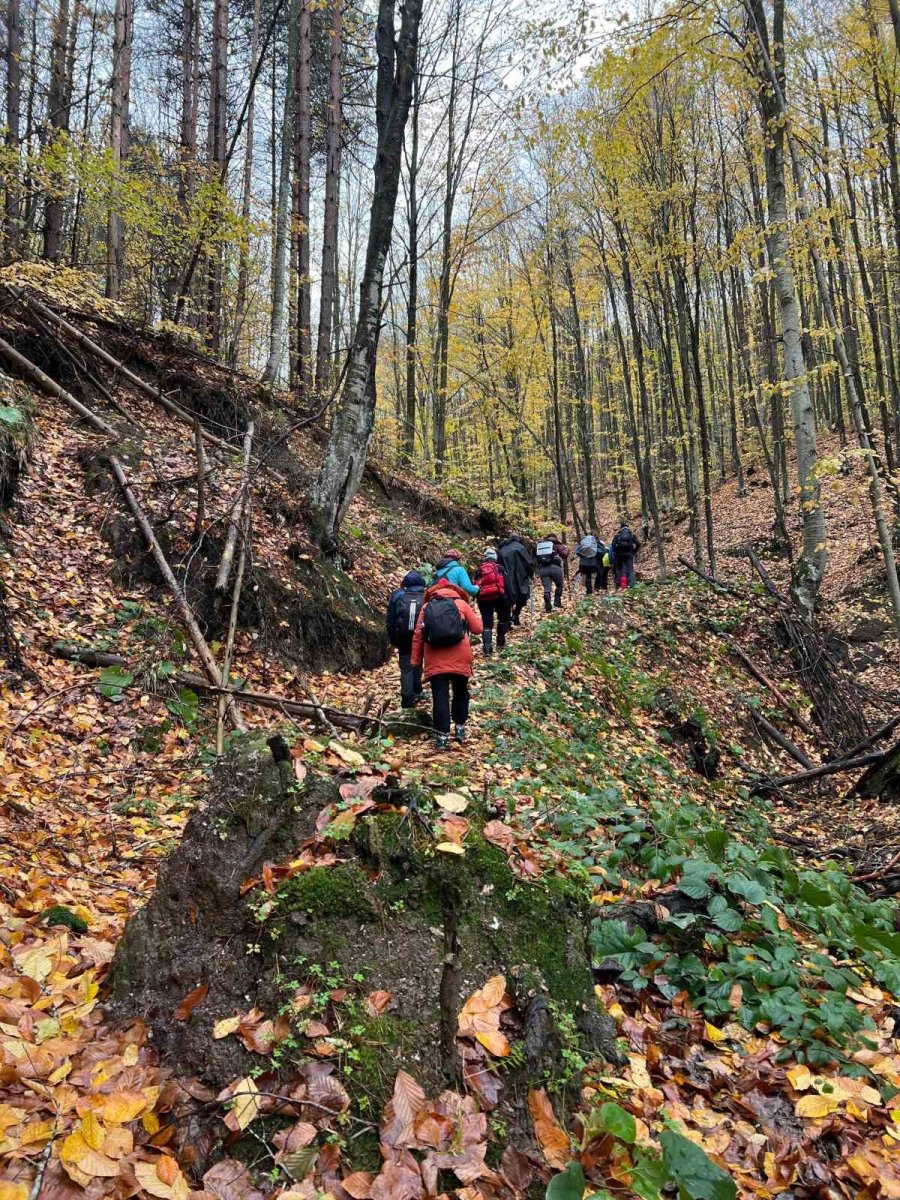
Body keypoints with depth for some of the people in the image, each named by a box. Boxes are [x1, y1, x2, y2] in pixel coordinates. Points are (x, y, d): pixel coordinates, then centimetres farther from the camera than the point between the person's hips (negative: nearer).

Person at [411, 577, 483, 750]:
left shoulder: (426, 607, 11)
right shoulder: (461, 603, 6)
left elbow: (418, 636, 9)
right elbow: (478, 628, 8)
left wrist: (416, 661, 14)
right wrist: (471, 613, 26)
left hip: (435, 661, 1)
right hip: (459, 659, 0)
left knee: (440, 698, 2)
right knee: (461, 693, 20)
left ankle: (442, 736, 1)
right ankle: (460, 727, 26)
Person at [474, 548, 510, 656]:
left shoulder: (479, 570, 12)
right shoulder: (499, 568, 4)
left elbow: (476, 586, 10)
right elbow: (505, 583, -1)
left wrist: (478, 599, 17)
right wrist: (507, 600, 3)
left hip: (484, 599, 2)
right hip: (499, 596, -1)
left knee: (487, 624, 3)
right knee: (503, 618, 22)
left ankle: (487, 649, -9)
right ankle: (500, 643, 21)